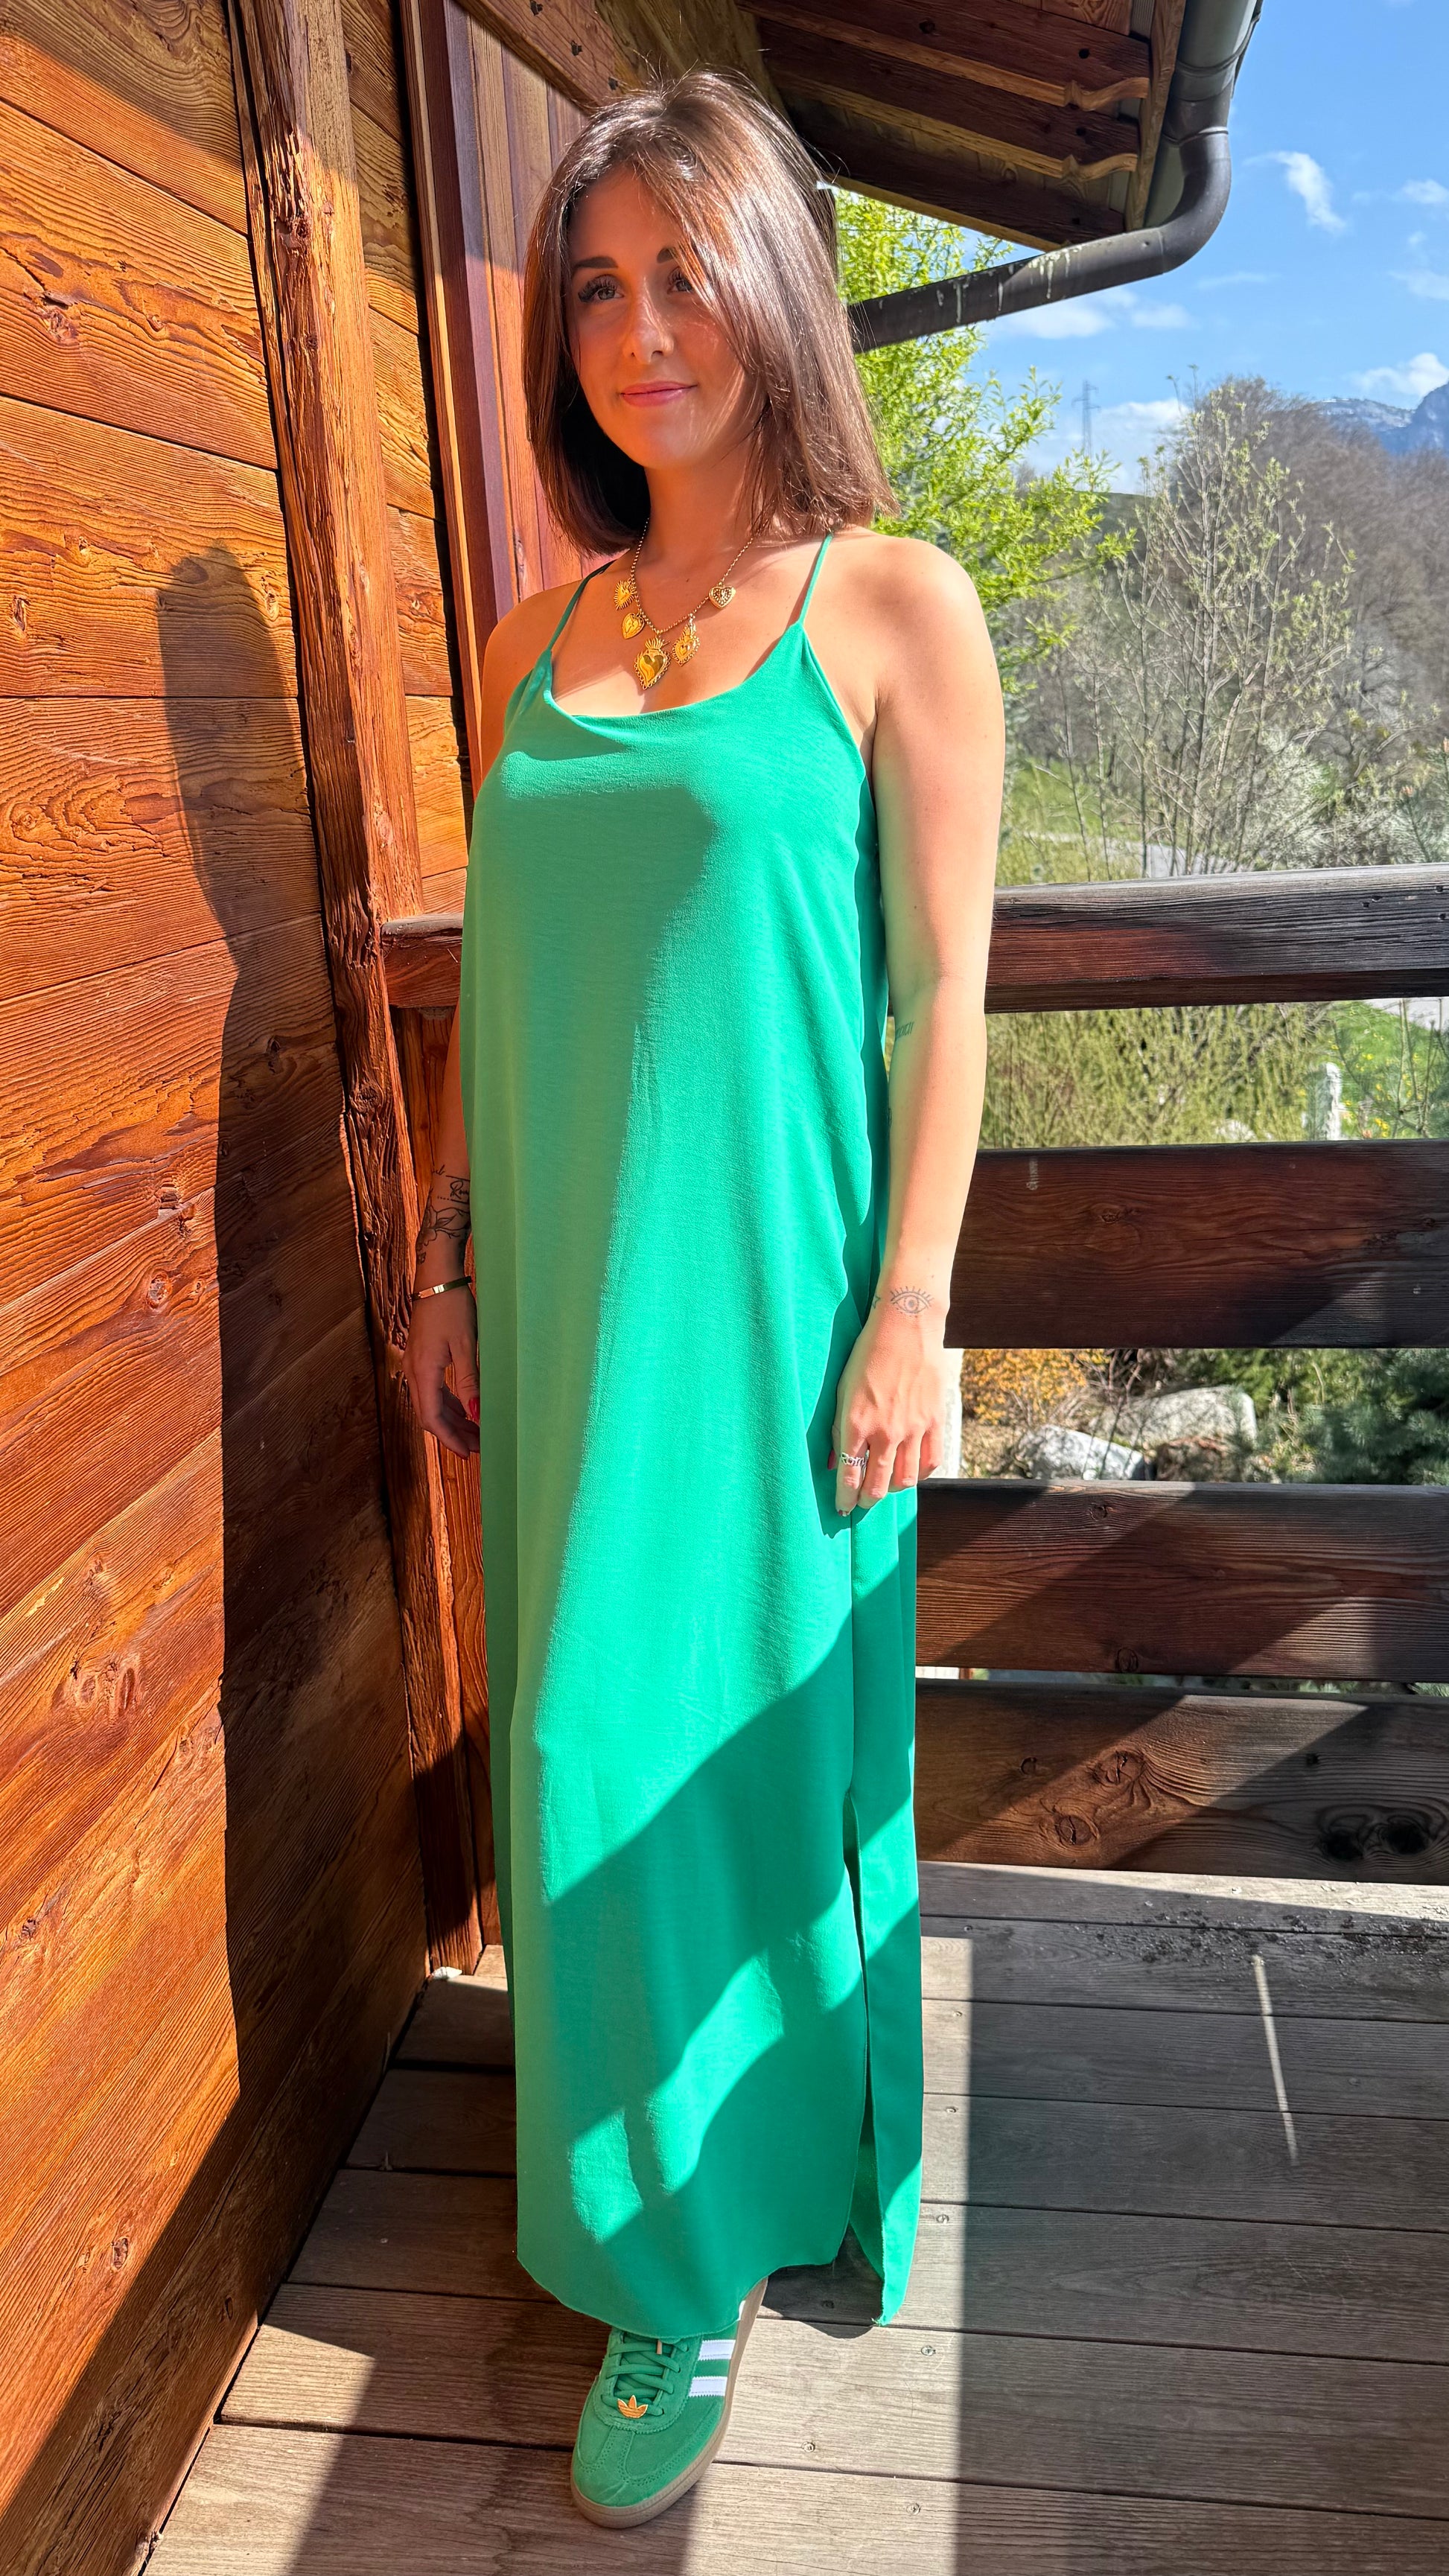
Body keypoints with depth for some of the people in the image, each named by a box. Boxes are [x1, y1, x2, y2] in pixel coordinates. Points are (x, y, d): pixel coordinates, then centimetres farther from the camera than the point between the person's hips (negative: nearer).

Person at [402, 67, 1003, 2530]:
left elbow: (941, 989, -6)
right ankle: (675, 2258, 33)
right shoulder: (537, 638, 11)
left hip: (769, 1287, -4)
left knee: (759, 1739, 8)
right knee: (594, 1752, 11)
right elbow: (493, 985, 12)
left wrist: (910, 1308, -11)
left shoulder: (894, 609, -2)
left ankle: (771, 2190, 34)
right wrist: (451, 1258, 10)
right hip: (565, 1295, 5)